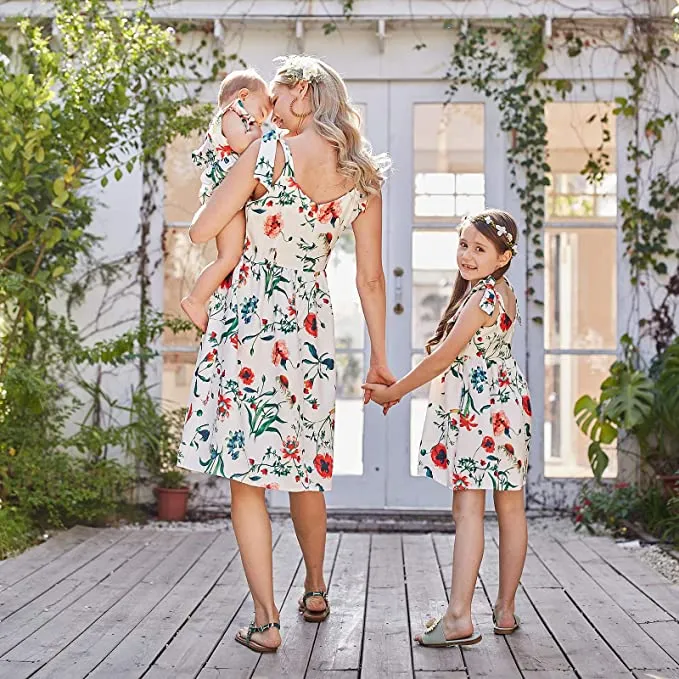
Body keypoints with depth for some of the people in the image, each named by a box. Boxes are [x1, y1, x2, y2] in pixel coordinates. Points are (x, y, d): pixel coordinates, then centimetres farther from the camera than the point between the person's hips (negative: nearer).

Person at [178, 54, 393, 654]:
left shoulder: (270, 151, -10)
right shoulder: (363, 176, 4)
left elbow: (201, 231, -7)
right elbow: (371, 278, 6)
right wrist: (379, 358, 13)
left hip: (248, 320, -5)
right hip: (311, 327, 5)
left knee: (246, 475, 2)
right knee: (304, 468, 20)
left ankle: (267, 621, 4)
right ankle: (316, 591, 35)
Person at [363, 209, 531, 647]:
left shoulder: (483, 297, -16)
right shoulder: (501, 291, 15)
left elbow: (444, 357, -15)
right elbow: (460, 355, 18)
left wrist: (393, 392, -6)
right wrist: (401, 386, 16)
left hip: (479, 410, -10)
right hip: (506, 402, 10)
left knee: (468, 508, -9)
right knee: (510, 507, 10)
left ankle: (460, 617, -9)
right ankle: (506, 609, 20)